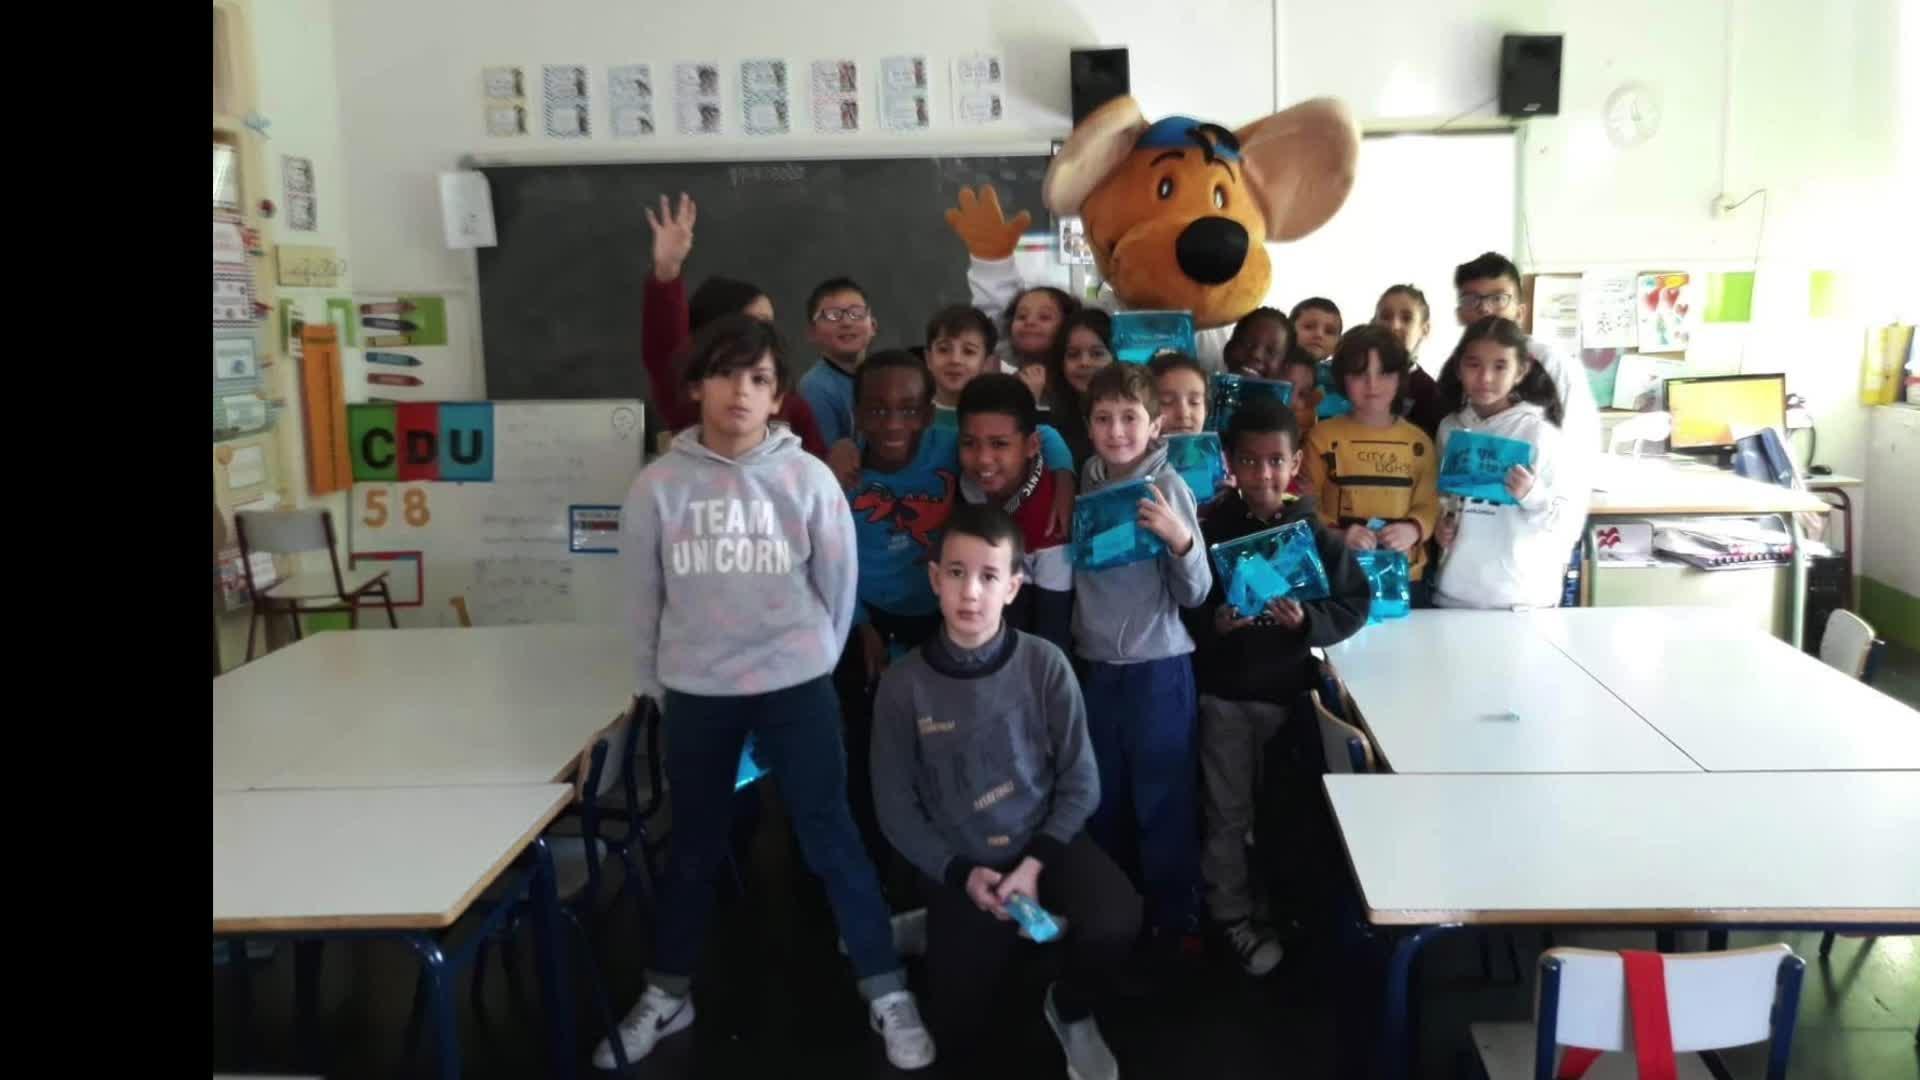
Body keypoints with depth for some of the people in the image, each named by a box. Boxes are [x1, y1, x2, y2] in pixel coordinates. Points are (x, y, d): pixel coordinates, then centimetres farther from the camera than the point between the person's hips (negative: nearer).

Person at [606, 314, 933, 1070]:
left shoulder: (807, 477, -7)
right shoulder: (659, 485, -4)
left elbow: (838, 583, 2)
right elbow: (642, 596, 5)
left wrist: (809, 659, 7)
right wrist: (652, 683, 10)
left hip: (795, 685, -2)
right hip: (695, 691, 2)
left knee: (830, 837, 3)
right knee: (693, 847, 16)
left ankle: (888, 995, 17)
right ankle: (666, 996, 34)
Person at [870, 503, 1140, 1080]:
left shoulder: (1045, 665, -15)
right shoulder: (903, 685, -15)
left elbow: (1080, 783, -7)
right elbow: (897, 810, -5)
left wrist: (1036, 863, -18)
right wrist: (961, 876, -15)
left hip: (1045, 839, 0)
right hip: (957, 862, 1)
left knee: (1116, 922, -30)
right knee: (959, 1030, 6)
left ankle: (1070, 1010, 5)